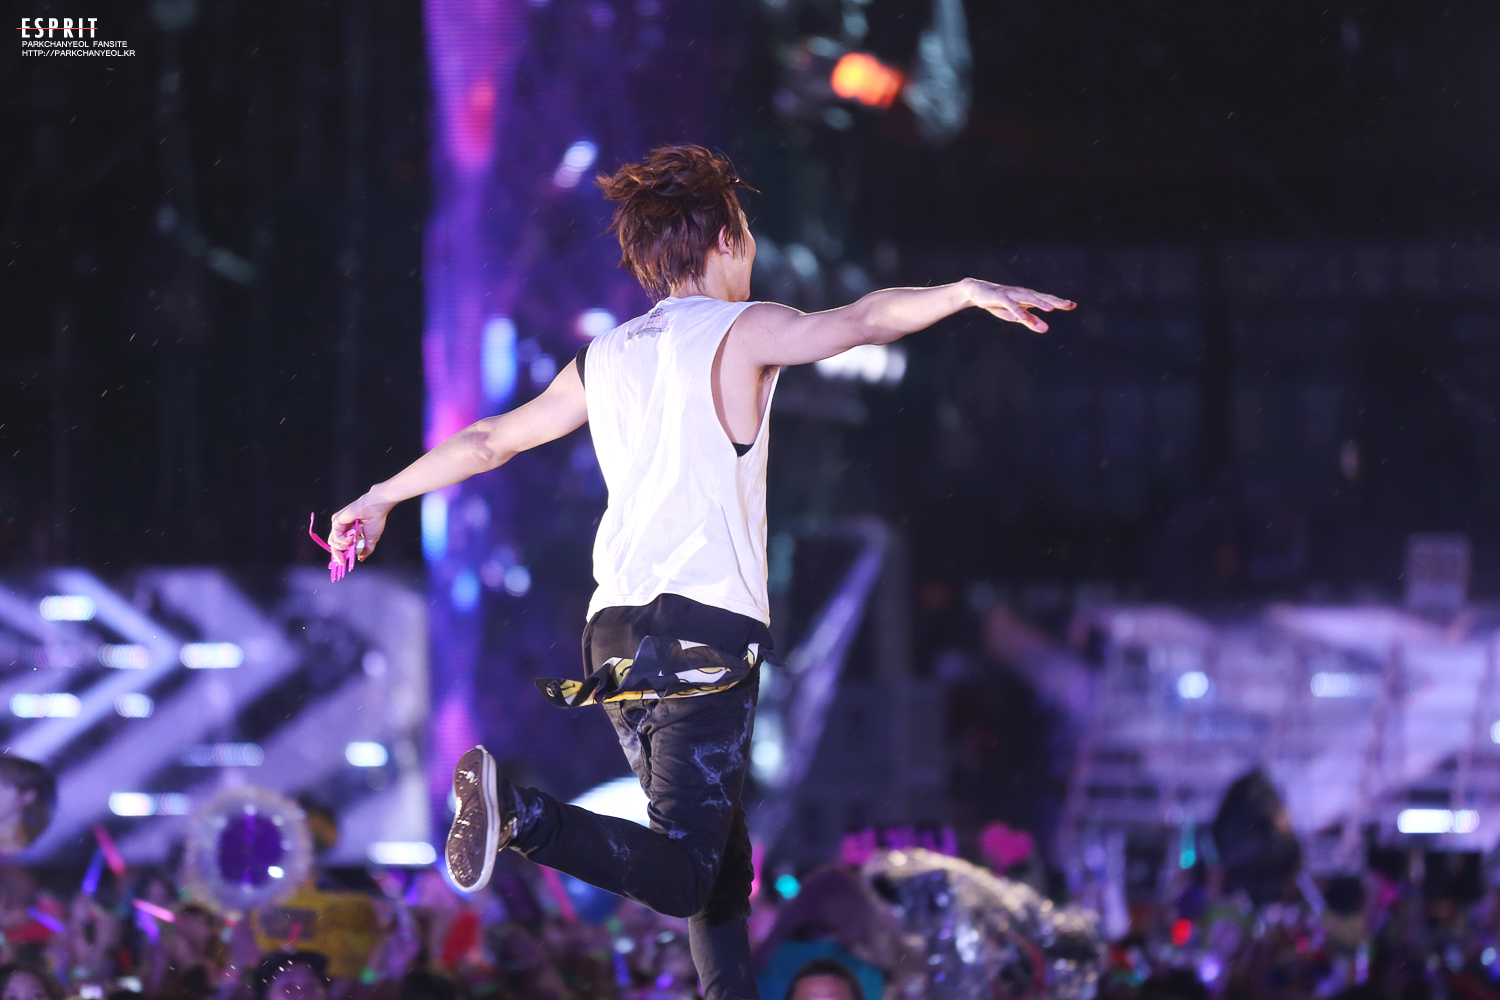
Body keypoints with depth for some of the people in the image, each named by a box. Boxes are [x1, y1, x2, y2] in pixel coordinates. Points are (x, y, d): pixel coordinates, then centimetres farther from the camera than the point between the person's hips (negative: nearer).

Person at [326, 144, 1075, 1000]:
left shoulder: (604, 360, 18)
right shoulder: (742, 331, 1)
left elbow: (489, 440, 27)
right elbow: (860, 321, -18)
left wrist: (380, 499, 40)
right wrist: (962, 293, -30)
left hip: (616, 631, 7)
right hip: (707, 632, -7)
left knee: (723, 863, 15)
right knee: (681, 875, -15)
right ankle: (520, 815, -33)